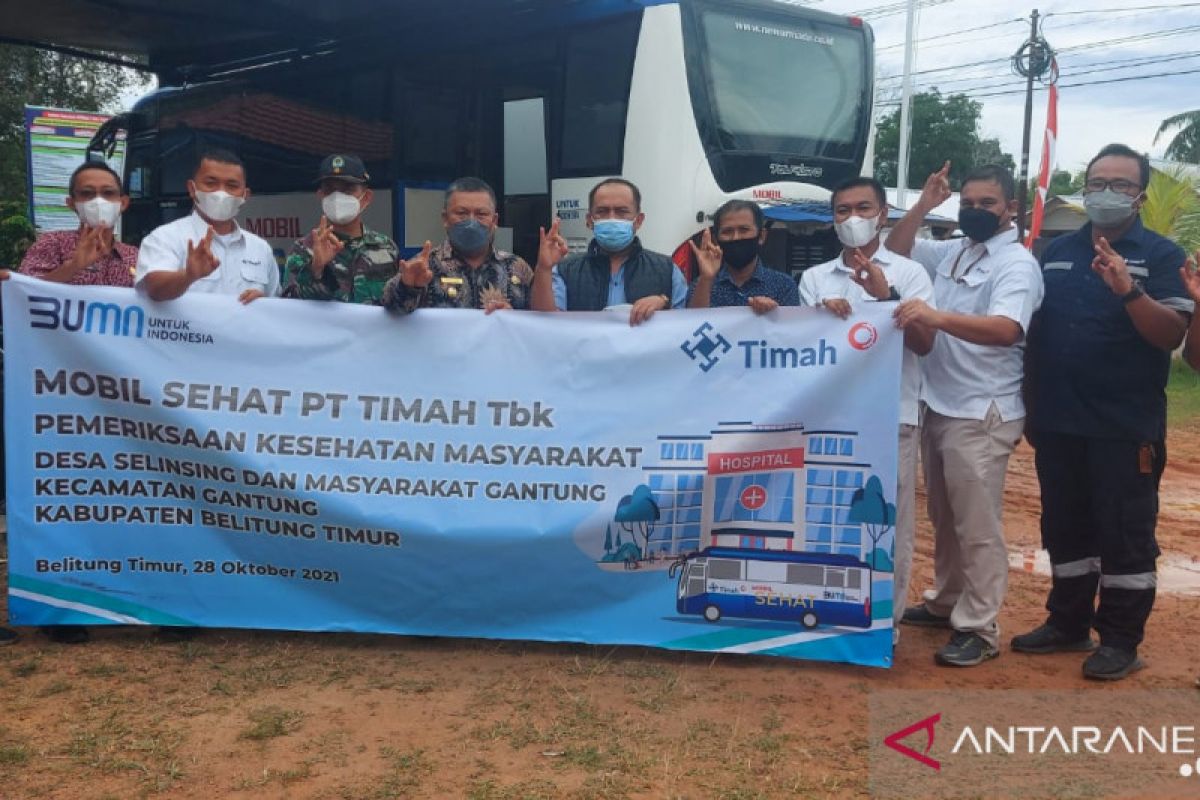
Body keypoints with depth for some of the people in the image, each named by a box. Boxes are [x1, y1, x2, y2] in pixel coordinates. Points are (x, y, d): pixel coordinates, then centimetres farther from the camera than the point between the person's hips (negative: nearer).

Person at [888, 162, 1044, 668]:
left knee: (978, 525, -4)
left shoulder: (1017, 264, -12)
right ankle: (947, 602, 31)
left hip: (981, 414, -8)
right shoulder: (952, 253, 12)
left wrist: (936, 317, -43)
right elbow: (894, 253, 20)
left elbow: (1007, 329, -29)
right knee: (944, 518, 18)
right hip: (937, 406, 8)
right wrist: (922, 207, 5)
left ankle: (979, 629, 3)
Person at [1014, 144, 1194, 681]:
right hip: (1057, 421, 5)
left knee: (1126, 534, 4)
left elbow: (1172, 335, -14)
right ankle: (1067, 623, 28)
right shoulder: (1056, 252, 10)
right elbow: (1030, 325, 13)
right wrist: (1031, 405, 7)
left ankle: (1121, 640, 16)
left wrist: (1129, 289, -30)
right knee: (1065, 529, 15)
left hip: (1126, 426, -5)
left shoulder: (1161, 255, -3)